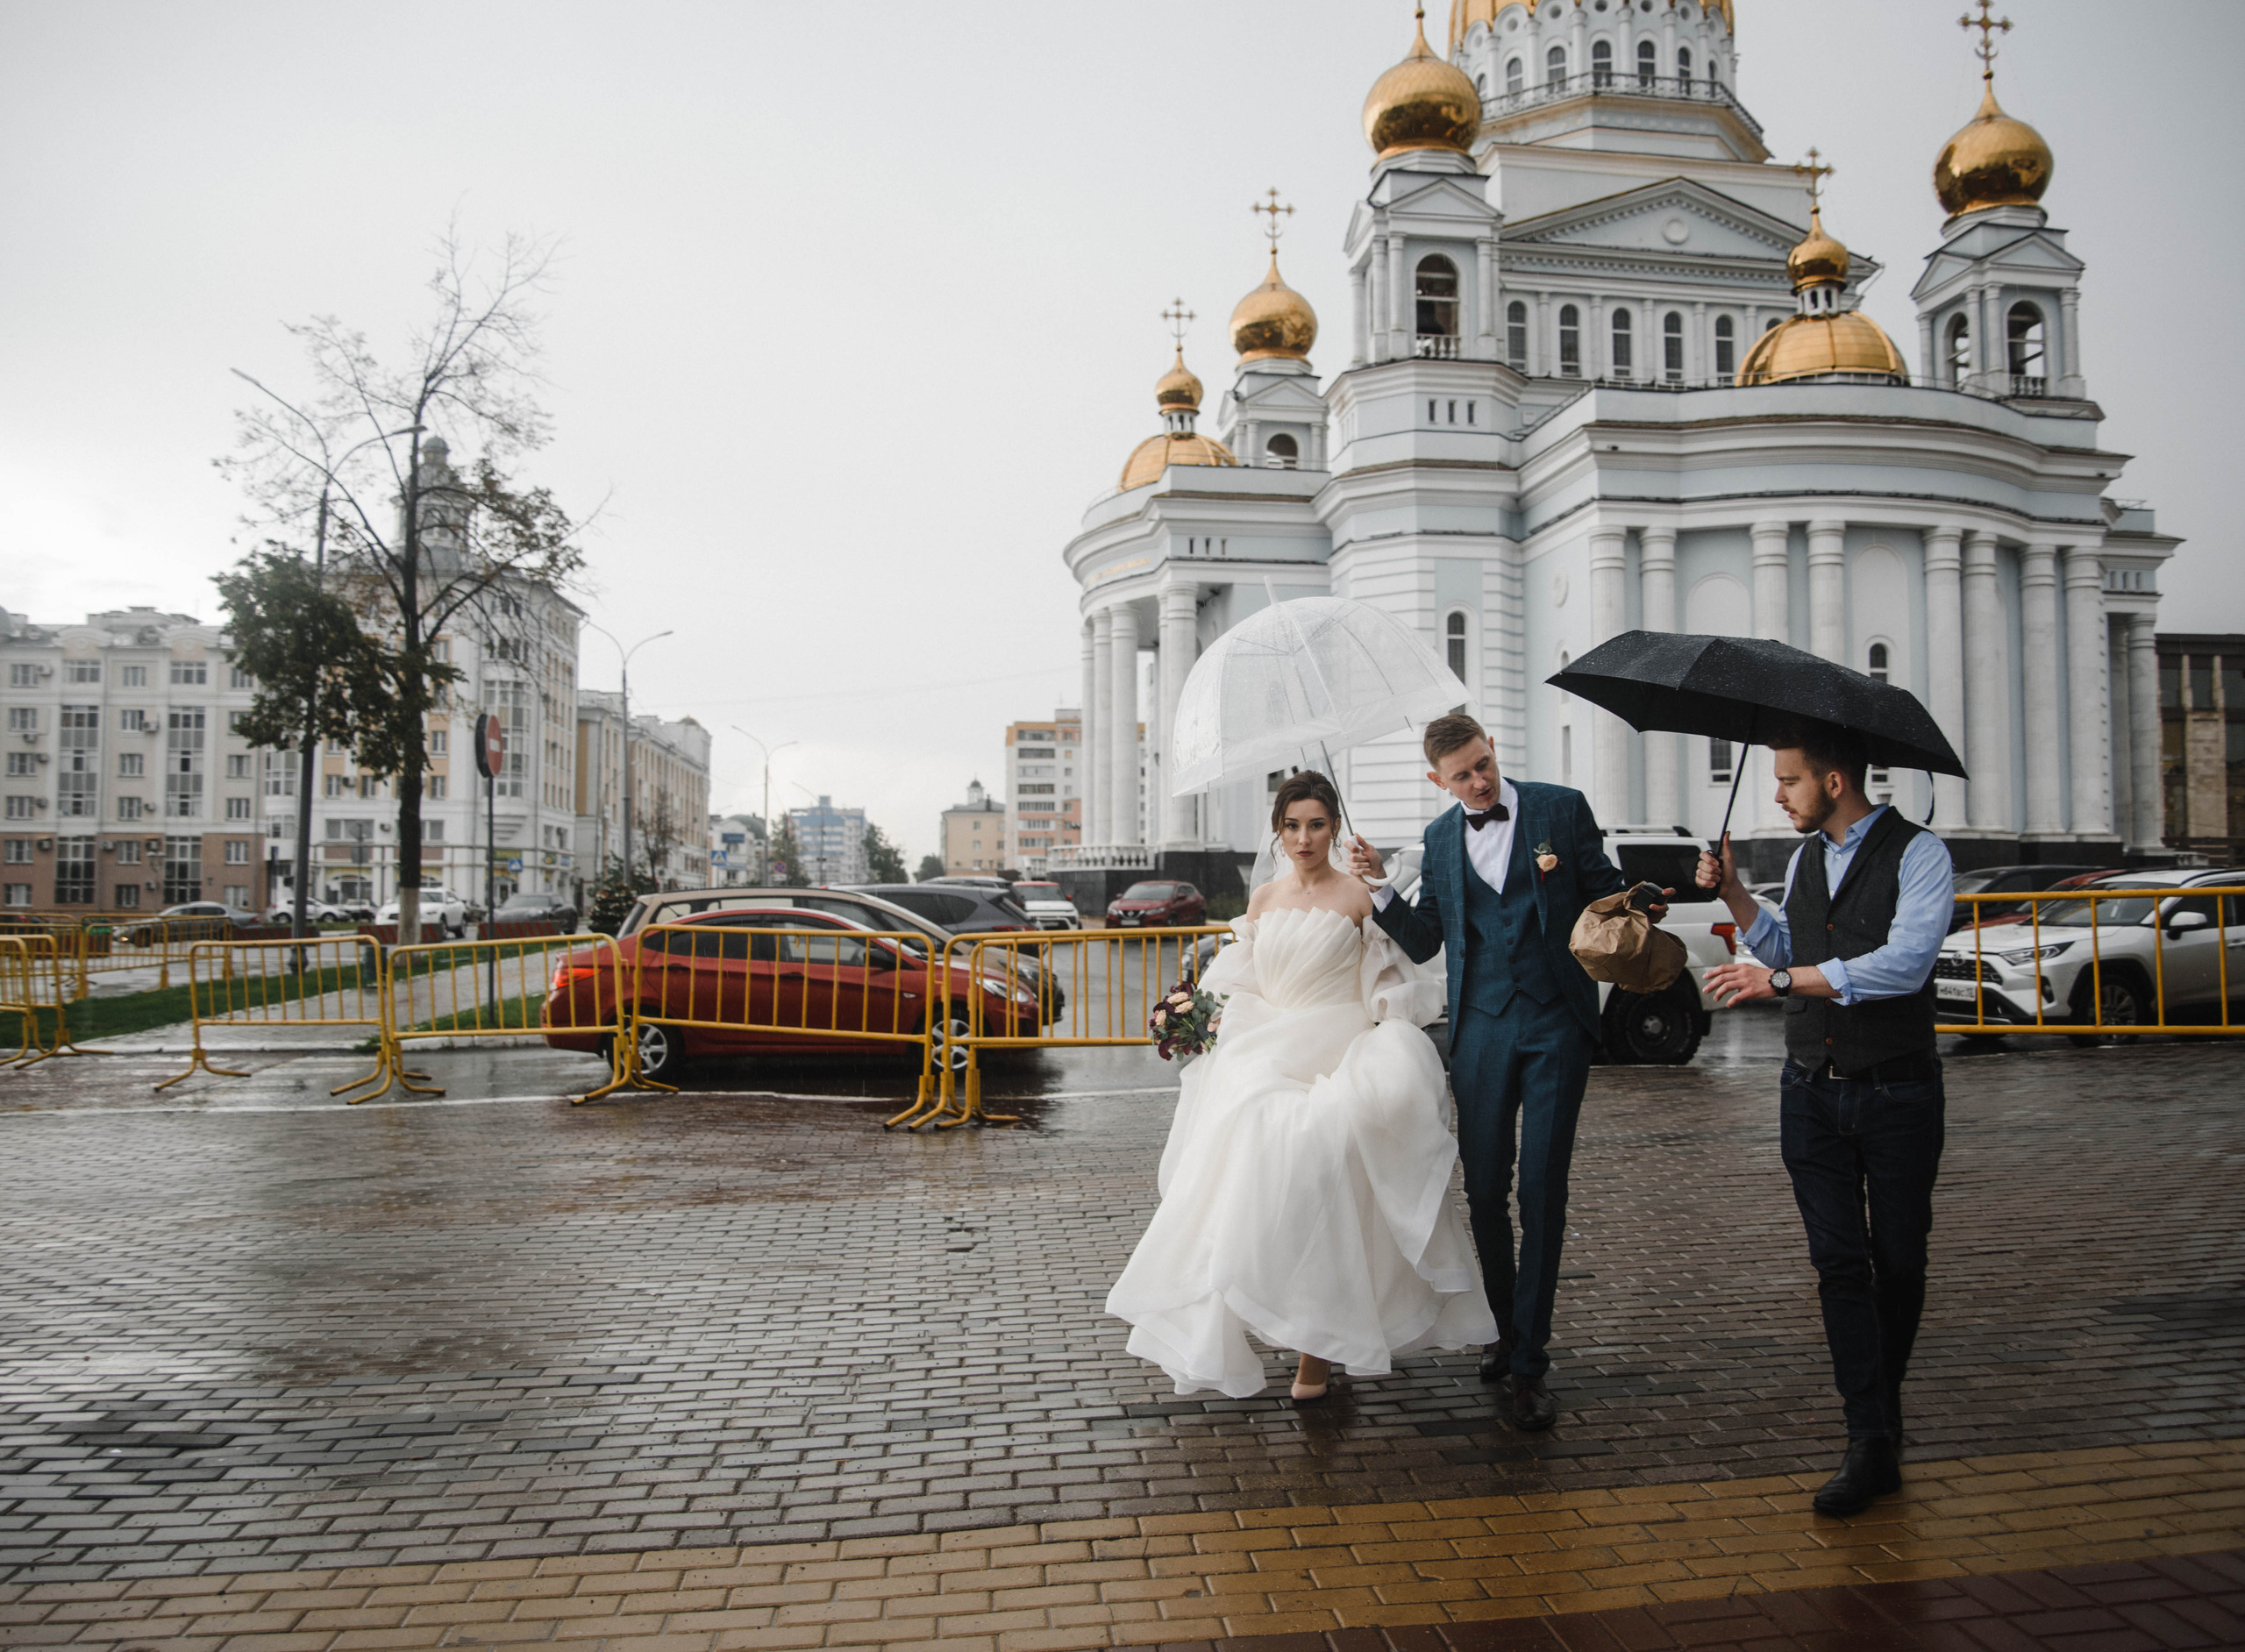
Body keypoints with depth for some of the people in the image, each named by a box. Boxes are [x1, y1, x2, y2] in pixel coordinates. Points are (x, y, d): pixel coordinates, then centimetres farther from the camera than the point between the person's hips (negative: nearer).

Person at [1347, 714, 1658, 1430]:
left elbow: (1605, 892, 5)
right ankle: (1505, 1328, 28)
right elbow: (1423, 942, 11)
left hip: (1555, 1024, -3)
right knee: (1485, 1190, 8)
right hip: (1481, 1028, 3)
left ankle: (1529, 1361, 6)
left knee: (1541, 1190, -2)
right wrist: (1379, 886, -4)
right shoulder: (1441, 836, 9)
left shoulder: (1561, 807, 0)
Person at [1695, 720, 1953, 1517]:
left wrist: (1778, 980, -23)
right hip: (1812, 1090, 5)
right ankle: (1871, 1444, 2)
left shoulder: (1918, 853, -10)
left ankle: (1882, 1402, 31)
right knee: (1838, 1261, 0)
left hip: (1896, 1093, -5)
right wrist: (1733, 894, 11)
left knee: (1898, 1260, 9)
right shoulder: (1805, 859, 11)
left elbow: (1903, 963, -23)